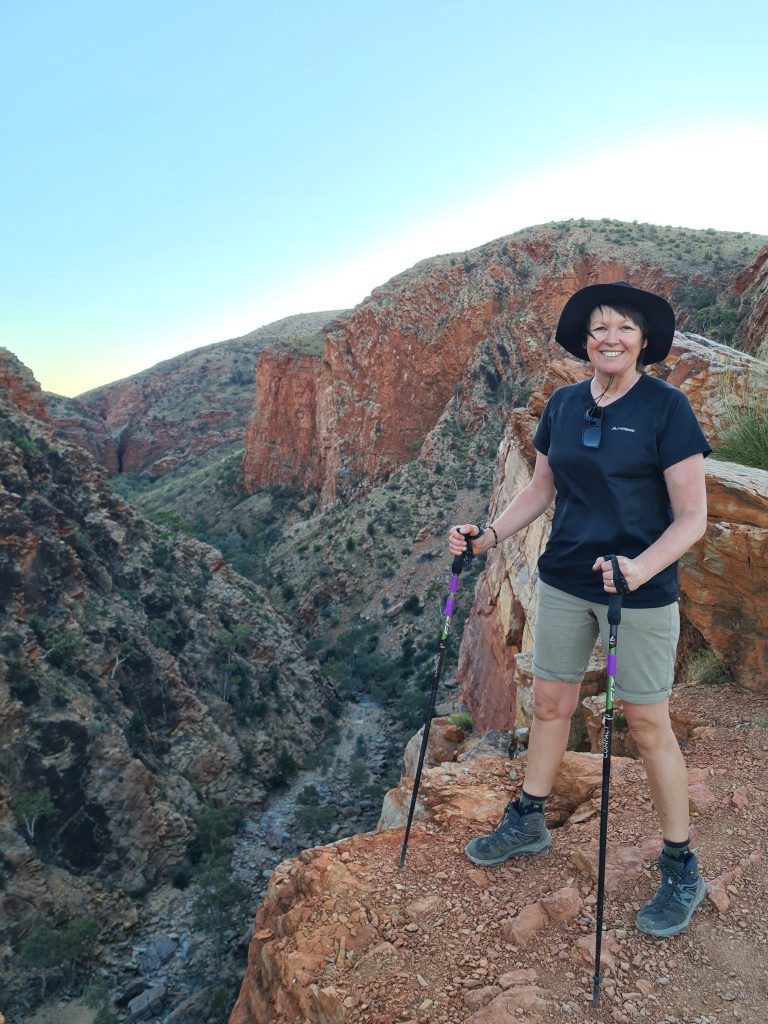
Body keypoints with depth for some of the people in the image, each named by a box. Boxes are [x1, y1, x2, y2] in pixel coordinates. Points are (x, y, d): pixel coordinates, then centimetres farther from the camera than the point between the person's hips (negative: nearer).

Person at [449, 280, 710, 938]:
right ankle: (528, 823, 35)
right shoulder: (563, 405, 4)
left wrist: (641, 567, -29)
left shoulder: (667, 407, -12)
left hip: (642, 592, -5)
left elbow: (692, 516, -13)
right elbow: (541, 490, 12)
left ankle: (682, 869, 25)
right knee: (550, 702, 15)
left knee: (648, 723, 4)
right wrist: (489, 535, -2)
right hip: (564, 581, 5)